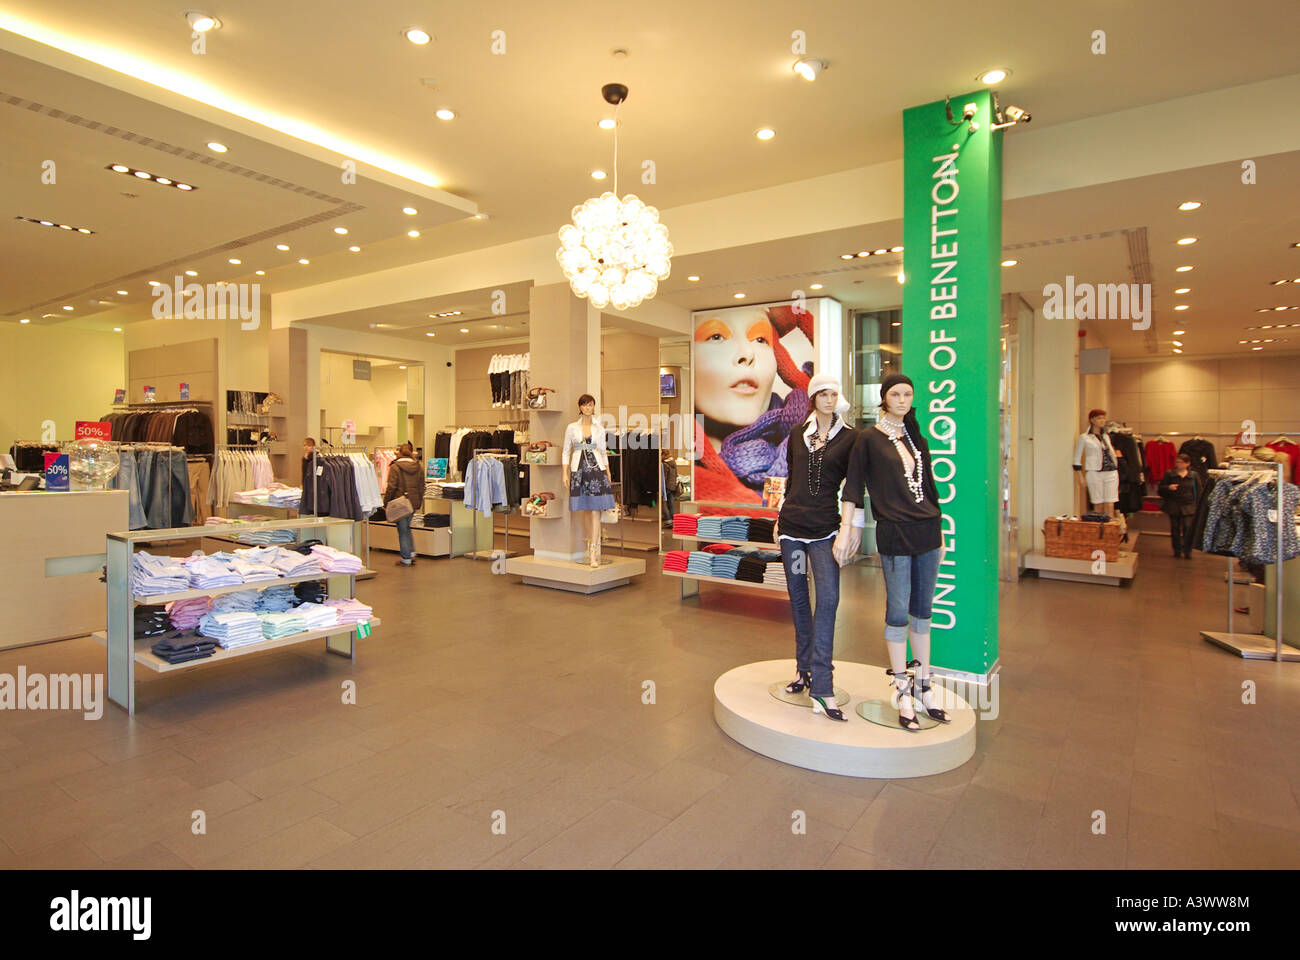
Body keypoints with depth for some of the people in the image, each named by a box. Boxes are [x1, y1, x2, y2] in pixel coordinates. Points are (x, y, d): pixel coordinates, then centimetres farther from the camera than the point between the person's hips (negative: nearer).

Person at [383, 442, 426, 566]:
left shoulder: (395, 467, -9)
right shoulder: (418, 467, 7)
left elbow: (391, 487, -13)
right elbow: (422, 487, 10)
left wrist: (386, 501, -3)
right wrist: (419, 503, 17)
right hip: (413, 502, 5)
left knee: (402, 529, 3)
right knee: (407, 527, 20)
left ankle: (406, 558, 7)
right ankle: (412, 553, 14)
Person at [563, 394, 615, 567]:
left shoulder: (600, 429, 9)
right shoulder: (572, 428, 6)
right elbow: (566, 452, 8)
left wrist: (608, 473, 12)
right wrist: (565, 473, 0)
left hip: (597, 469, 0)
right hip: (578, 470, 0)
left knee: (595, 511, -8)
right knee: (582, 511, 3)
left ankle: (593, 553, -9)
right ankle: (592, 542, 23)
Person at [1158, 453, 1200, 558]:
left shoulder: (1194, 476, 6)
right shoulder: (1169, 474, 4)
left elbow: (1198, 492, 9)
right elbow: (1160, 489, 6)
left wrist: (1197, 506, 2)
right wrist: (1169, 487, -15)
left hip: (1188, 507, -1)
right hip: (1173, 506, 1)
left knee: (1188, 528, -12)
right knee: (1175, 529, 7)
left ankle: (1187, 551, -3)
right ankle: (1177, 551, 19)